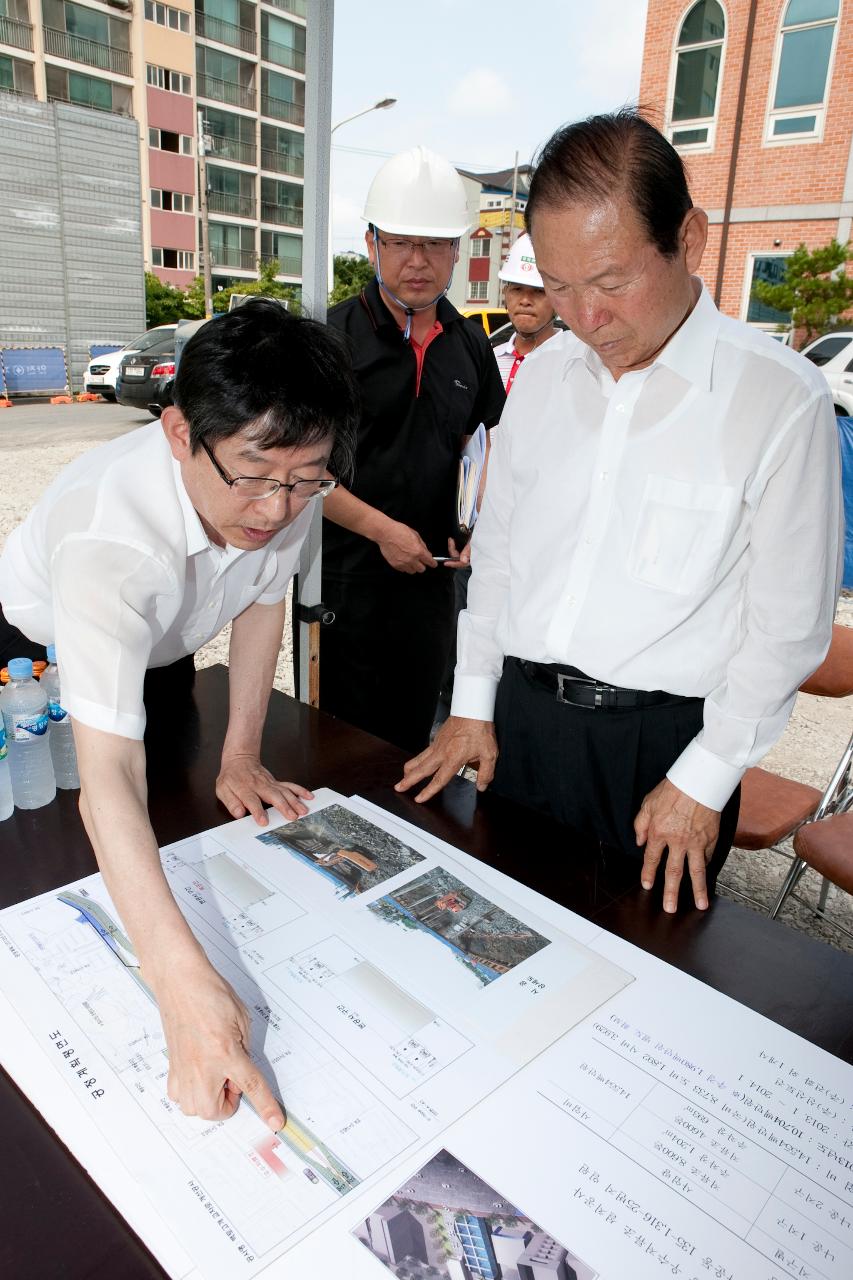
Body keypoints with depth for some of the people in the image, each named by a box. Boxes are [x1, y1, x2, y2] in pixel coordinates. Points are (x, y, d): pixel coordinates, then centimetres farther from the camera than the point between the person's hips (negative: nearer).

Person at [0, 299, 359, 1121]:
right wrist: (184, 981, -61)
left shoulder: (290, 484, -30)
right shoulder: (110, 532, -47)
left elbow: (263, 599, -12)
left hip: (162, 648, 5)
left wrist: (241, 759, -11)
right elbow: (106, 776, -53)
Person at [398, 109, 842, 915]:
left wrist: (703, 780, -7)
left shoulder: (782, 399, -12)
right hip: (519, 716, 4)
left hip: (660, 739, -4)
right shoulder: (543, 374, 4)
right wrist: (474, 703, 9)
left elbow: (788, 623, -8)